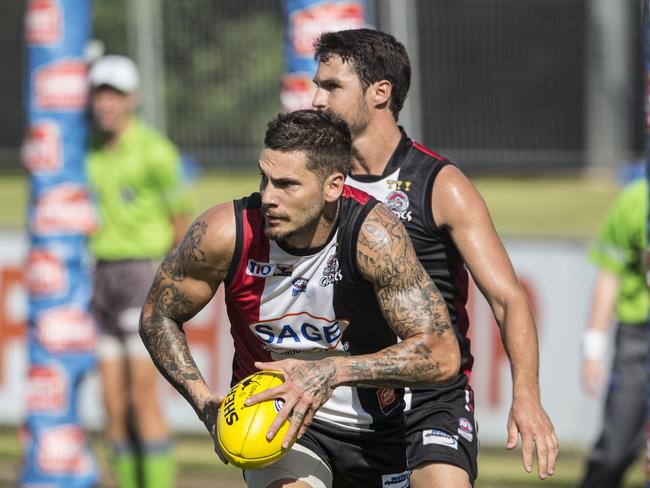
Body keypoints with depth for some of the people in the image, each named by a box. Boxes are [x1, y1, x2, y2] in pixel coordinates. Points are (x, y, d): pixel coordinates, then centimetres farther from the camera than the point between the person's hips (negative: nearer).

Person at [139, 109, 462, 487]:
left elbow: (442, 356, -30)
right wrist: (205, 404, -17)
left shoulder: (374, 235, -26)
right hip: (273, 414, -1)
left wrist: (331, 372, -40)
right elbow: (158, 318, -3)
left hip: (374, 427, 1)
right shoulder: (225, 233, -21)